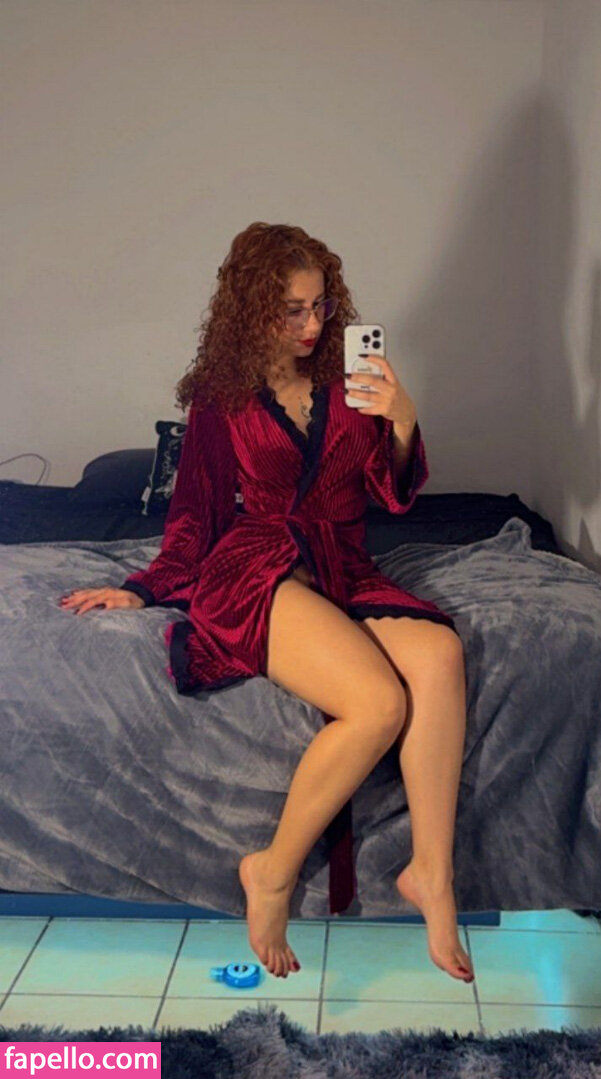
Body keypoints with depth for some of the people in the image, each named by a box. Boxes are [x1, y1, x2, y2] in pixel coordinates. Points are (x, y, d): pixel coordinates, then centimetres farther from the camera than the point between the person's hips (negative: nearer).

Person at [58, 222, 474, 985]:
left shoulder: (344, 385, 16)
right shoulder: (221, 398, 11)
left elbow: (394, 494, 11)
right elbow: (196, 512, 17)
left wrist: (402, 422, -6)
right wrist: (145, 587, 10)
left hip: (343, 572, 4)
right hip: (260, 569, -3)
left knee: (440, 654, -30)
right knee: (380, 704, -29)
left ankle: (430, 872, -18)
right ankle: (273, 872, -9)